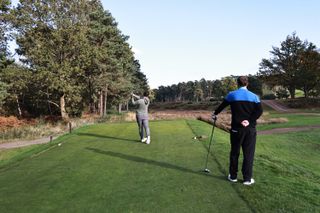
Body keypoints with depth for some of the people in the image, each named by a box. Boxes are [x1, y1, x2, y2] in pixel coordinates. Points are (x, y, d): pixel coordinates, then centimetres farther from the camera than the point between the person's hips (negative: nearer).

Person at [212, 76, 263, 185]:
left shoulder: (232, 95, 1)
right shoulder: (254, 96, 3)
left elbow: (222, 105, 13)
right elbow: (259, 111, -8)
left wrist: (215, 113, 30)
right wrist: (250, 121, -11)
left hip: (236, 128, 0)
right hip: (250, 128, 0)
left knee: (234, 152, 12)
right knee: (248, 154, 6)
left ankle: (233, 176, 20)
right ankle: (247, 179, 10)